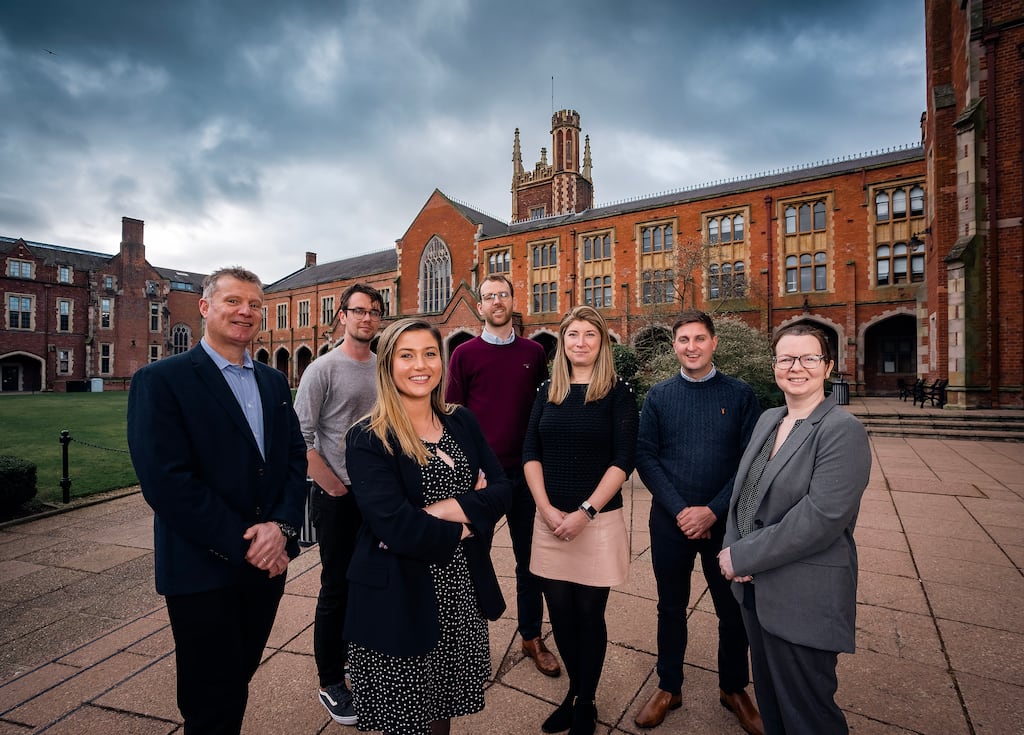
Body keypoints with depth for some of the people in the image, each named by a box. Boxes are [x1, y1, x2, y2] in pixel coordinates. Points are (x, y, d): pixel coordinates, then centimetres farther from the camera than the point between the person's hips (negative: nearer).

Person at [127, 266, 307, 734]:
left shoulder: (273, 382, 8)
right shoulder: (161, 380, -11)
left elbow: (295, 458, 4)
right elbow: (166, 481, -18)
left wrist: (281, 526, -12)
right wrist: (242, 545, -17)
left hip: (267, 562, 5)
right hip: (202, 571, -5)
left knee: (239, 678, 22)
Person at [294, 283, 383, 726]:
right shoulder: (324, 368, -10)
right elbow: (301, 436, -14)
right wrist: (332, 485, -13)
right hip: (339, 496, -5)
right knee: (337, 587, 6)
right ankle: (330, 682, 26)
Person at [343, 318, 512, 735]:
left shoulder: (462, 423, 1)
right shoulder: (368, 439, -15)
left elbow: (501, 490, -4)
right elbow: (395, 525, -23)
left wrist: (448, 509, -18)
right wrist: (463, 528, -12)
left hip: (461, 593, 4)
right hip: (400, 599, -4)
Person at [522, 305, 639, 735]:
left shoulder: (618, 394, -4)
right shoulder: (547, 393, 6)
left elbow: (623, 460, -9)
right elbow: (530, 454, 3)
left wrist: (585, 512, -15)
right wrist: (547, 508, -8)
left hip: (598, 521, -3)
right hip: (549, 520, 3)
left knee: (589, 615, 10)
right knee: (560, 613, 13)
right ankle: (574, 692, 37)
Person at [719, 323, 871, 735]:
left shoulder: (843, 431, -16)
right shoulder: (768, 420, 7)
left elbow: (820, 518, -24)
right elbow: (742, 490, 9)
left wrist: (743, 557, -18)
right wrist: (735, 552, -6)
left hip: (805, 599, -6)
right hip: (755, 589, 7)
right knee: (769, 699, 24)